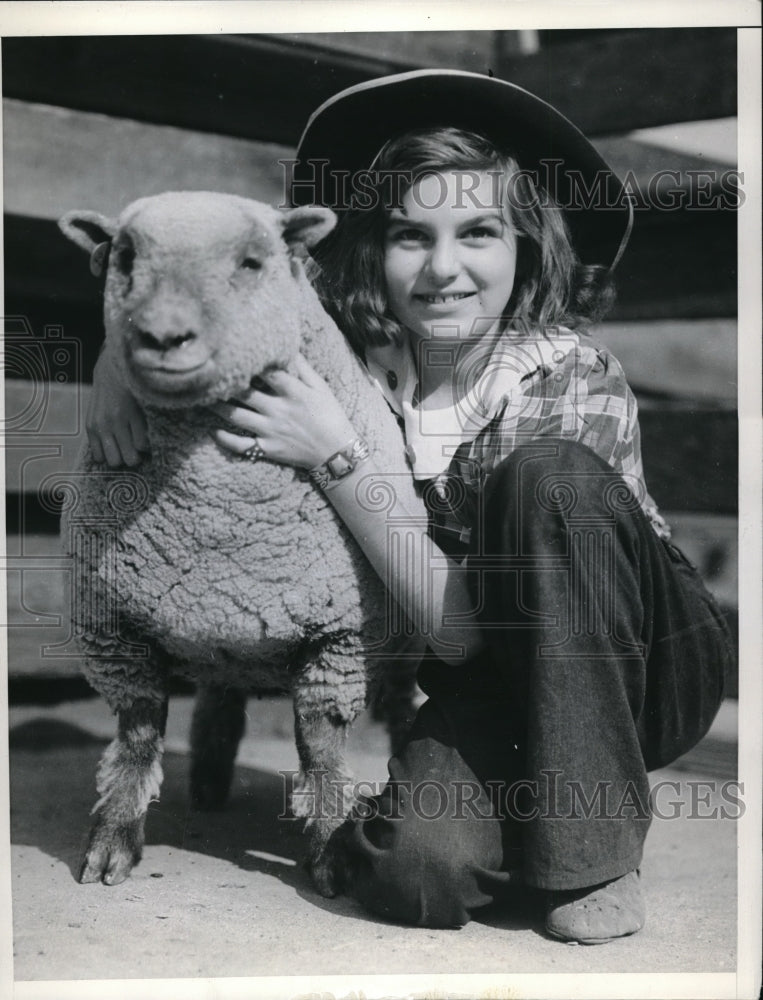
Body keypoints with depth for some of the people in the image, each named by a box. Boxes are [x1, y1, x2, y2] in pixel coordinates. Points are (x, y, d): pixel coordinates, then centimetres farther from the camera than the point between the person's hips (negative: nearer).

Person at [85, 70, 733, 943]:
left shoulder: (572, 377, -22)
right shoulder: (350, 343, -10)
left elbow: (461, 628, -27)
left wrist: (337, 458, -32)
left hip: (652, 665, -2)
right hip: (495, 687, 2)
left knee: (549, 471, -32)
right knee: (418, 867, -30)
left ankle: (597, 853, -21)